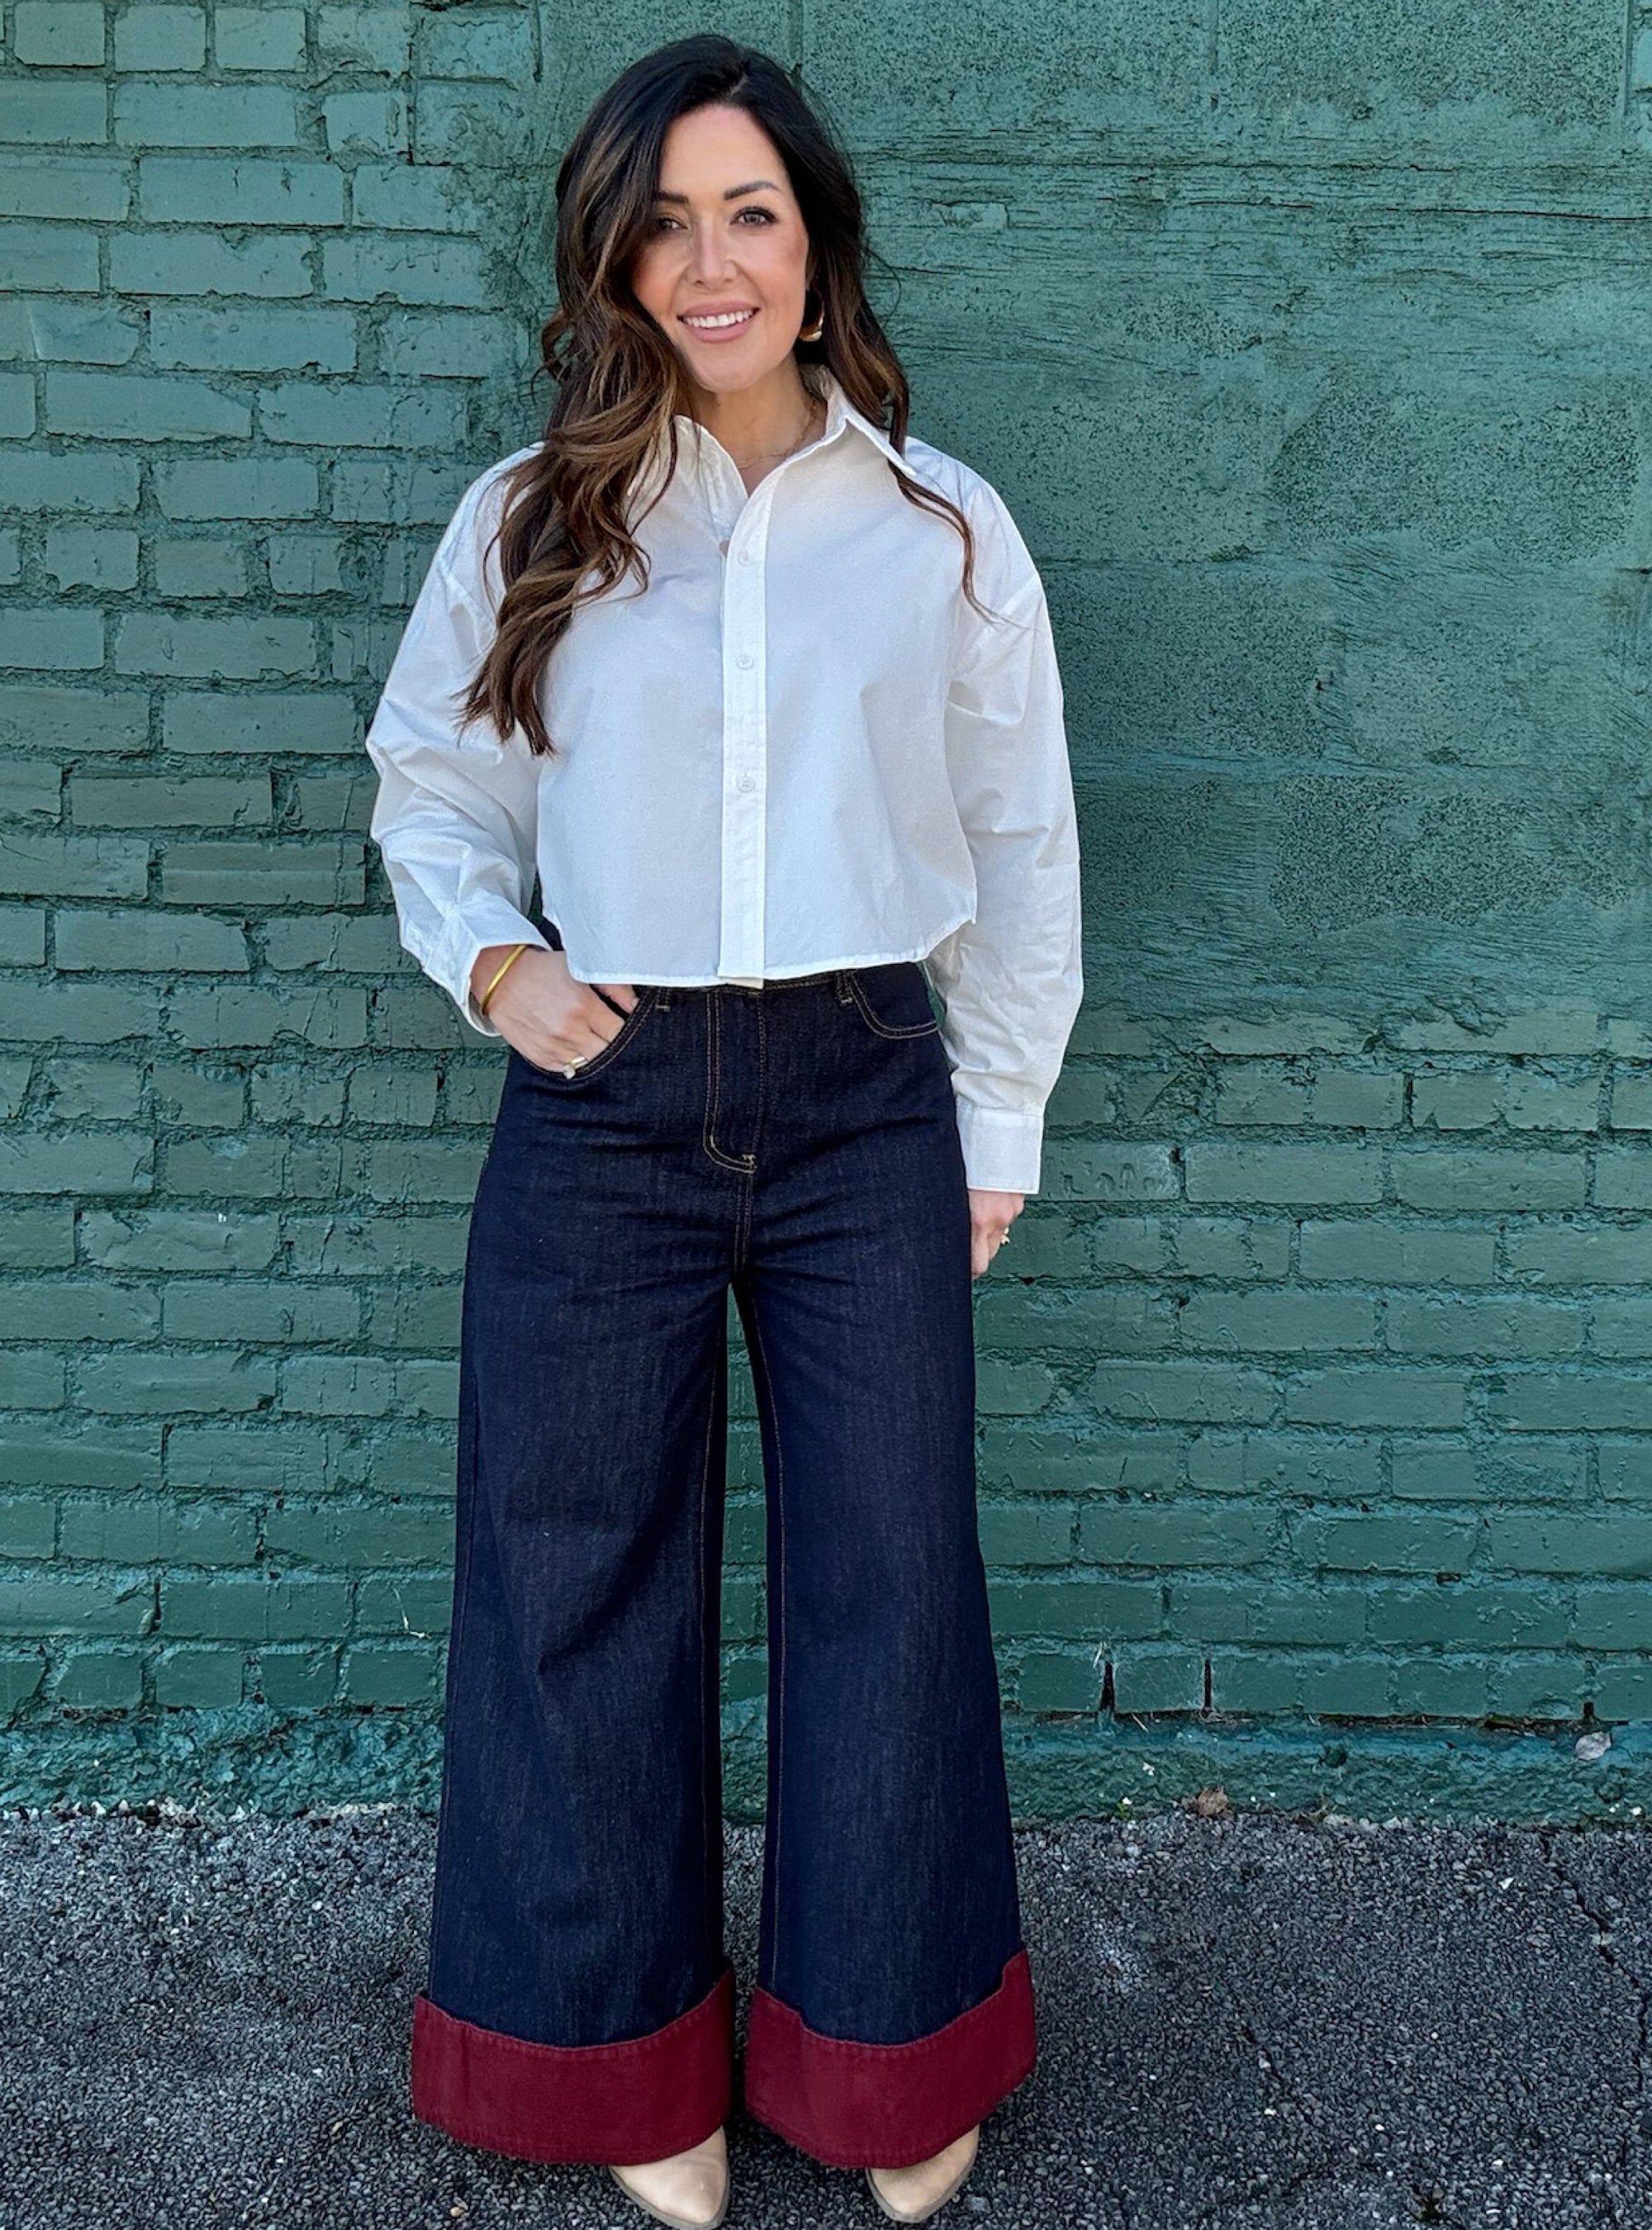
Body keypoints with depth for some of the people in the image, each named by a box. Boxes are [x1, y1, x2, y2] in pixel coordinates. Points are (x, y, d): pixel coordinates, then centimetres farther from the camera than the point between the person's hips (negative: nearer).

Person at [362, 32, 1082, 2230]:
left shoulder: (944, 524, 4)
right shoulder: (528, 522, 4)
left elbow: (1022, 845, 8)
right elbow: (429, 789, 13)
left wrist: (999, 1125, 7)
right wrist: (493, 961, -5)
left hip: (865, 1104, 0)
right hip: (602, 1107, 1)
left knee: (891, 1581, 8)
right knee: (590, 1586, 9)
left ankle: (891, 2051, 32)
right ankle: (635, 2050, 33)